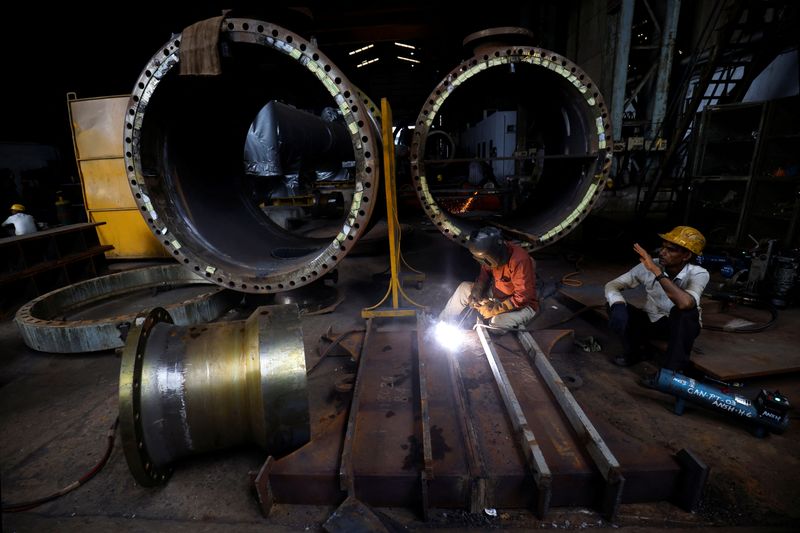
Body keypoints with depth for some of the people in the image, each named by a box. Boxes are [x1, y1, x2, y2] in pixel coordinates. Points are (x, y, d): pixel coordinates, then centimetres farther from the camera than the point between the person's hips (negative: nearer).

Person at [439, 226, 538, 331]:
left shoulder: (520, 261, -32)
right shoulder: (494, 255, -10)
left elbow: (522, 298, -30)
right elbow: (484, 275, 6)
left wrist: (496, 309, -29)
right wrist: (475, 294, -11)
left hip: (523, 305, -7)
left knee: (498, 322, -37)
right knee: (464, 288, 1)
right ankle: (444, 323, 9)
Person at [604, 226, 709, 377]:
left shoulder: (698, 274, -24)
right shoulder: (648, 266, -18)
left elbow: (685, 302, -46)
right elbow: (612, 285, -15)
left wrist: (658, 272, -41)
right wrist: (618, 306, -35)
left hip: (681, 327, -2)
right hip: (652, 321, 3)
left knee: (684, 310, -35)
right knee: (616, 306, -21)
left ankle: (671, 371, -22)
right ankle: (634, 352, 2)